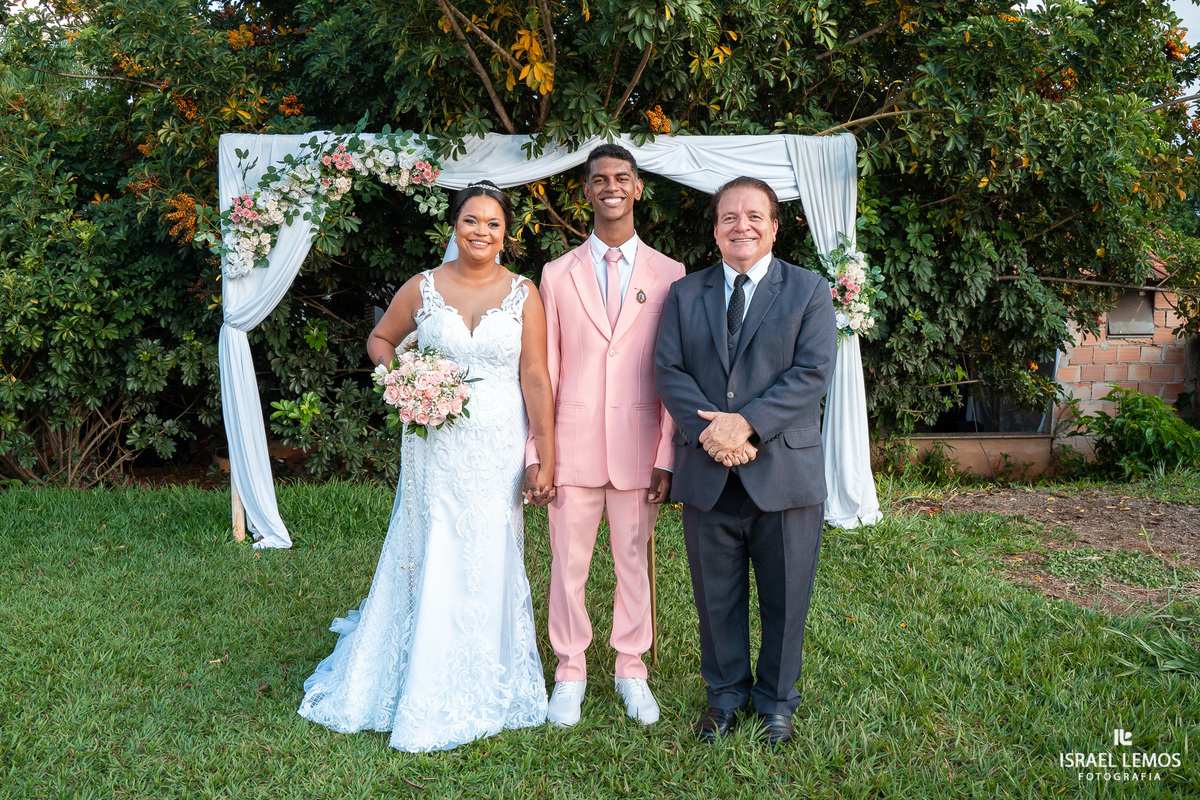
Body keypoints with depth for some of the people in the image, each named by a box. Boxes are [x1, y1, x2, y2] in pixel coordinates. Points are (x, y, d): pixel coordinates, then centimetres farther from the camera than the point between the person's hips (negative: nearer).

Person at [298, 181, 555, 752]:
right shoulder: (422, 289, 2)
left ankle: (481, 690, 26)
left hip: (498, 452, 0)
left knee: (489, 564, 7)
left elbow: (535, 380, -2)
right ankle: (424, 690, 25)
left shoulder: (523, 294, 1)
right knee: (431, 560, 6)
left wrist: (546, 460, -6)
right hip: (434, 447, 0)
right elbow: (379, 340, 16)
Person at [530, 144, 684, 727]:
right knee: (567, 564, 8)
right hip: (573, 443, 1)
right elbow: (544, 371, 5)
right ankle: (570, 672, 27)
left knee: (633, 562, 11)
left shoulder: (669, 275, 4)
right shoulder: (557, 275, 6)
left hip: (639, 445, 0)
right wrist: (537, 453, -1)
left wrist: (668, 455, -4)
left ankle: (631, 670, 29)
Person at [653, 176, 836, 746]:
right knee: (716, 595, 13)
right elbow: (668, 370, 0)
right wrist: (707, 428, -16)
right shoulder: (684, 294, 10)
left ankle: (775, 699, 32)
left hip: (785, 470, -1)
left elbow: (812, 373, -9)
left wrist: (747, 422, -19)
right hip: (707, 472, 2)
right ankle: (726, 693, 34)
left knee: (784, 596, 10)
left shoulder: (810, 291, 3)